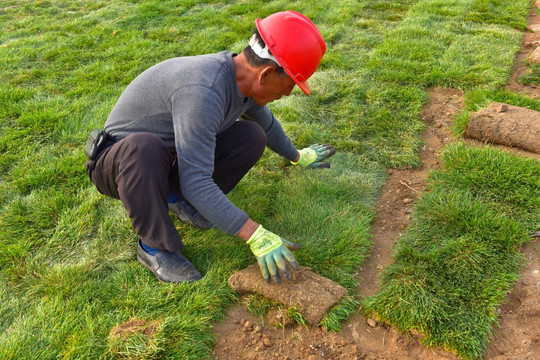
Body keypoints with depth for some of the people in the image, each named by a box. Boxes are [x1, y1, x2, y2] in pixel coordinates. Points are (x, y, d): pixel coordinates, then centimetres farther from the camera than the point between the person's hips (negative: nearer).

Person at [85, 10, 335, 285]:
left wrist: (297, 157, 29)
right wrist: (255, 236, -34)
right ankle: (155, 246, -17)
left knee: (252, 136, -10)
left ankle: (178, 198, 4)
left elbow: (266, 121, 15)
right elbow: (196, 182, -36)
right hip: (120, 160, -7)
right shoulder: (203, 91, -36)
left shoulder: (244, 77, -7)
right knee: (144, 148, -43)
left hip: (169, 162, 7)